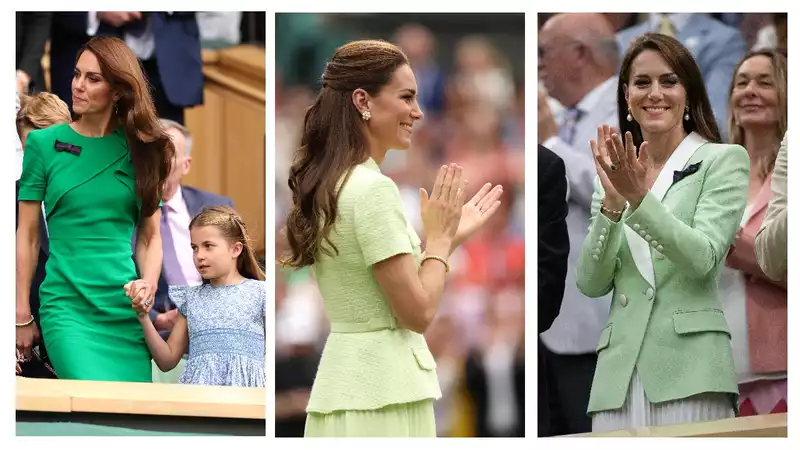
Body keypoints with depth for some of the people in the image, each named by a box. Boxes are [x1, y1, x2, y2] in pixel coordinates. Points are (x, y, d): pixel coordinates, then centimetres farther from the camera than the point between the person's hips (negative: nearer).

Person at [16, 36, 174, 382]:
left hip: (127, 311, 3)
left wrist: (149, 283, -9)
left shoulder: (141, 148, 6)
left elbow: (150, 235, 10)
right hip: (68, 306, -3)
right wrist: (22, 315, 1)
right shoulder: (44, 143, 0)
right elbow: (28, 235, 3)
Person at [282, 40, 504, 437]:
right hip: (382, 393, -9)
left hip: (342, 384, 9)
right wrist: (439, 238, -2)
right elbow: (418, 312, -15)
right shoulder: (373, 189, -16)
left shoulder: (328, 186, 11)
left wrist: (449, 236, 17)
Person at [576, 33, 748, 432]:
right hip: (619, 372, 4)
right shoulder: (615, 176, 17)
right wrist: (613, 202, -5)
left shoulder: (724, 160, 4)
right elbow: (591, 283, 7)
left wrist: (639, 198, -18)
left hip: (690, 369, -4)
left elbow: (702, 258, -9)